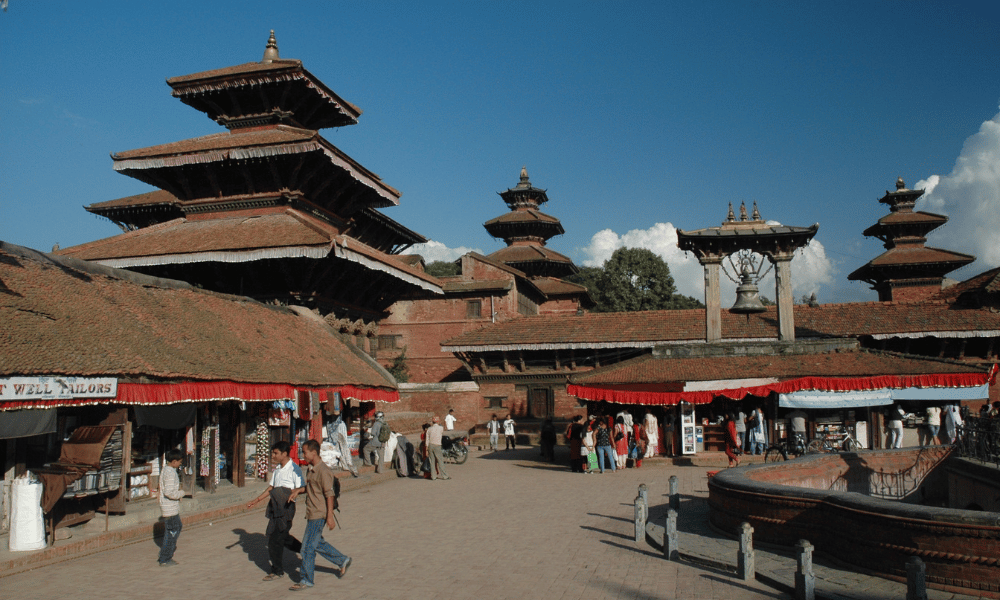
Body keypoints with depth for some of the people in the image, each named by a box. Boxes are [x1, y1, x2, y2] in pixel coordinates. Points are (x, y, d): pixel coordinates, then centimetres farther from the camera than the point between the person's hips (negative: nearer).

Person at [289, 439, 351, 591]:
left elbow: (330, 494, -20)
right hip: (311, 513, 10)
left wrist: (330, 516, -21)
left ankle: (306, 580, 9)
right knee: (318, 543, 18)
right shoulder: (310, 469, 10)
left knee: (308, 547, -3)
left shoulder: (323, 471, -20)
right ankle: (342, 561, 31)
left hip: (319, 514, -10)